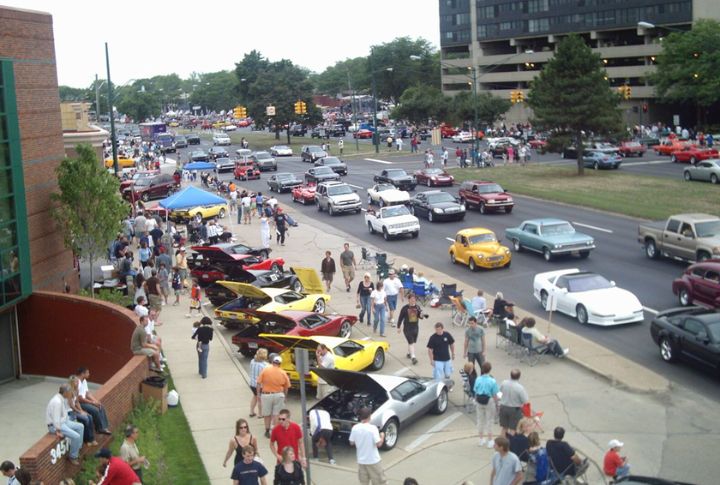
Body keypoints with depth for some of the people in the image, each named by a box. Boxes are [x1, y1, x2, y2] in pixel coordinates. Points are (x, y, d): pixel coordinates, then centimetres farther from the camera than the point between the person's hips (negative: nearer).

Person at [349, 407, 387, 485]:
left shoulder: (355, 428, -5)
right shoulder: (372, 428, -19)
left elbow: (352, 443, 4)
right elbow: (379, 444, -18)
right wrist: (382, 436, 0)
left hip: (361, 460, 5)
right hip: (373, 461, -5)